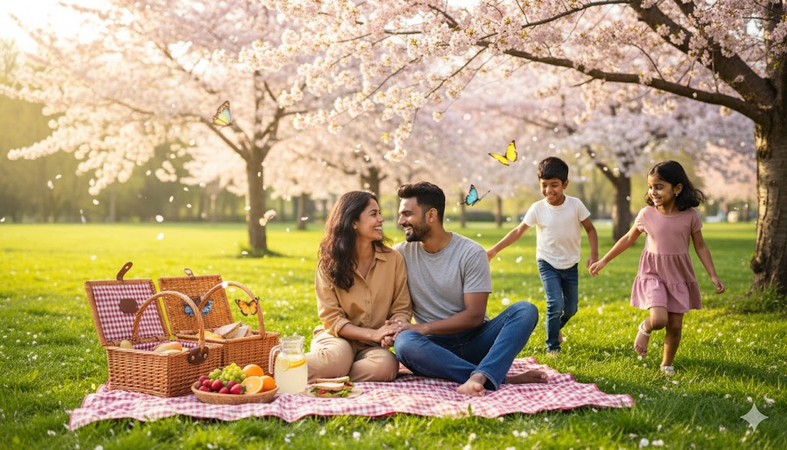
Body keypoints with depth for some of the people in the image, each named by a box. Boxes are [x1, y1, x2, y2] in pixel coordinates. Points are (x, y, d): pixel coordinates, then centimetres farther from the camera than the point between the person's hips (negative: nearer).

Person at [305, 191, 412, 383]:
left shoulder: (393, 259, -1)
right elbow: (331, 318, -7)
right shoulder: (329, 263, -5)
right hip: (336, 337, -2)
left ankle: (322, 378, -19)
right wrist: (373, 333, -21)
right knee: (338, 357, -39)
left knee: (386, 365, -34)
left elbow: (402, 309, 2)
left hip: (371, 345, 2)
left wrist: (393, 330, -22)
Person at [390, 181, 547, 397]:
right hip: (435, 346, 0)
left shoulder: (472, 253, -5)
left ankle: (478, 377, -46)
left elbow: (475, 316, -11)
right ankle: (503, 377, -35)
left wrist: (423, 328, -19)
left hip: (474, 341, 0)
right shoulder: (401, 254, 3)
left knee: (525, 310, -24)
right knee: (405, 342, -35)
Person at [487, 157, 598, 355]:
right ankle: (552, 346, 0)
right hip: (548, 263, -2)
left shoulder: (575, 205, -12)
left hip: (571, 264, 2)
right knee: (556, 304, -17)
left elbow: (590, 229, -1)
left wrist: (594, 254, -13)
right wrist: (494, 250, -8)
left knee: (571, 308, 12)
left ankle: (557, 327, 45)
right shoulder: (537, 208, -13)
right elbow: (519, 231, -6)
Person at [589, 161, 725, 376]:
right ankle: (645, 328, 16)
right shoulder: (646, 214, -7)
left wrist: (713, 276, -3)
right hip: (653, 274, -1)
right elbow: (628, 240, 7)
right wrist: (603, 261, 9)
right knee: (658, 320, -21)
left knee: (675, 326, 5)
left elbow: (700, 247, 2)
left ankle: (667, 364, 28)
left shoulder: (690, 216, -8)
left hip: (679, 276, 1)